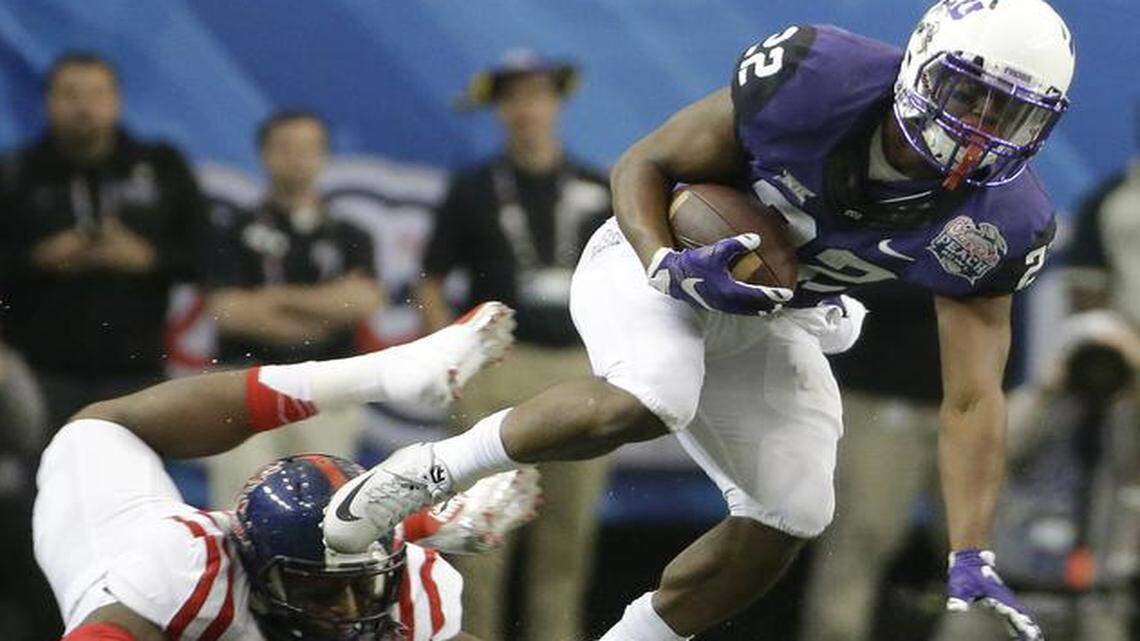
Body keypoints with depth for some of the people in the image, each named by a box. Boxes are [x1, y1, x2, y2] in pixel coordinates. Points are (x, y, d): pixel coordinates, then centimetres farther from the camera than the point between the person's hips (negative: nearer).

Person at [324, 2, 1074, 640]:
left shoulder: (995, 222, -22)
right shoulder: (814, 81, -30)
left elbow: (973, 401, -18)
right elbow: (643, 166, -16)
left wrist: (971, 562, -26)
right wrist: (672, 265, -35)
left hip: (770, 319, 5)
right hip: (658, 261, -5)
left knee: (789, 515, -8)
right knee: (642, 404, -33)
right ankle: (436, 469, -12)